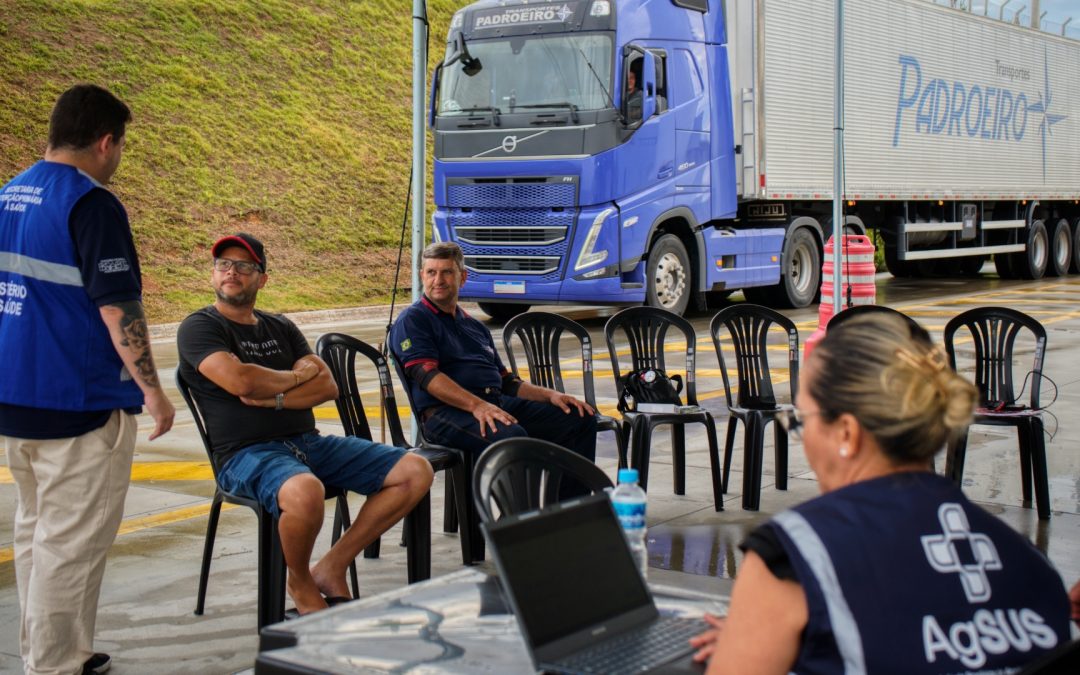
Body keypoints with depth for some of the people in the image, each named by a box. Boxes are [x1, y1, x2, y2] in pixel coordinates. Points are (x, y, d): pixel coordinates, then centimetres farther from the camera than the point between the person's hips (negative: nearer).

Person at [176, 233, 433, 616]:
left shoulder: (281, 328, 20)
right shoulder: (199, 328, 1)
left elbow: (327, 386, 8)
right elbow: (240, 381, -17)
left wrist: (274, 398, -10)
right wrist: (298, 376, 0)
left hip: (309, 442, 7)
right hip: (248, 452, -7)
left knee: (416, 471, -5)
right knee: (306, 492, -42)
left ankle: (332, 569, -1)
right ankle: (300, 582, -8)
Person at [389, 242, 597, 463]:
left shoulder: (475, 327, 29)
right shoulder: (411, 321, 5)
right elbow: (426, 375, -12)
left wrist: (550, 395, 12)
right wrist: (477, 406, -26)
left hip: (499, 403, 8)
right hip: (447, 410, -7)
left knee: (581, 418, -7)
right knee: (510, 435, -38)